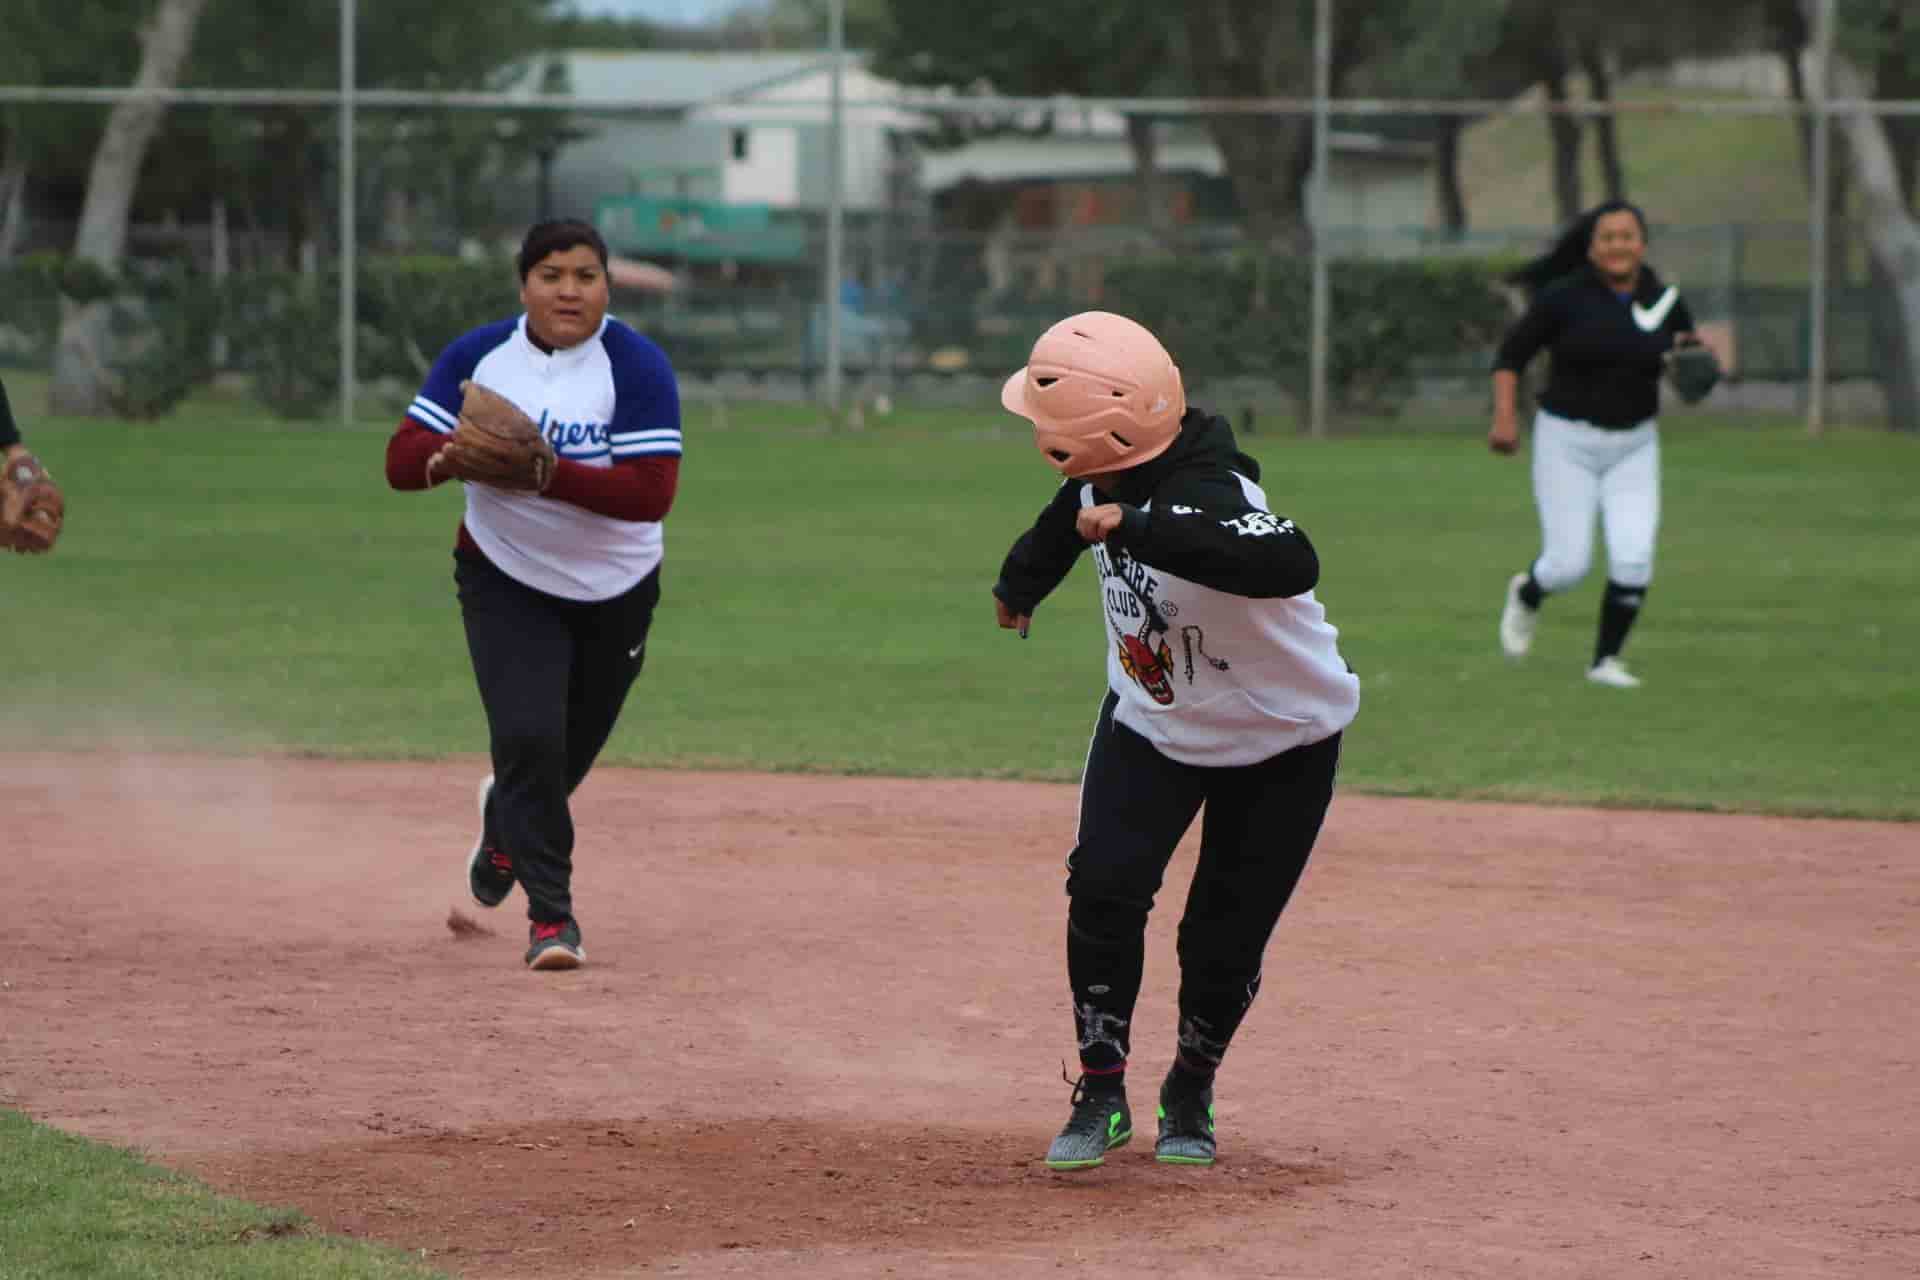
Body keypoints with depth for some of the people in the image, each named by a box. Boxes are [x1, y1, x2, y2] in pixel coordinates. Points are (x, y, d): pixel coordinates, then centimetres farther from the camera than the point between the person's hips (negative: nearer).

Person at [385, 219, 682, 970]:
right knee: (528, 737, -17)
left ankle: (506, 819, 50)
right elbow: (401, 462, -10)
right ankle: (550, 914, -5)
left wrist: (546, 473, -37)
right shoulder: (477, 356, -7)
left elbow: (651, 492, -25)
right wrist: (449, 455, -33)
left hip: (614, 591, 0)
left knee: (569, 751, 14)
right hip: (507, 580, 0)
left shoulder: (637, 367, -16)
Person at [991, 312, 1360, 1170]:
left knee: (1226, 939, 0)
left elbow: (1290, 565, -62)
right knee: (1104, 890, -12)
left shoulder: (1206, 501, -40)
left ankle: (1191, 1092, 27)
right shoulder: (1106, 478, -16)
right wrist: (1020, 583, 30)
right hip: (1150, 718, 6)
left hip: (1281, 743, -5)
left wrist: (1137, 525, -64)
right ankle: (1101, 1093, 2)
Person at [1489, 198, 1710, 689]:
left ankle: (1605, 661, 9)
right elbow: (1511, 354, -2)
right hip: (1568, 444, -2)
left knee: (1634, 560, -11)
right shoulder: (1564, 297, -10)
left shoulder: (1666, 302, -1)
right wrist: (1503, 417, -14)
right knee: (1568, 565, -4)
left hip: (1634, 449, 2)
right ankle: (1527, 594, 33)